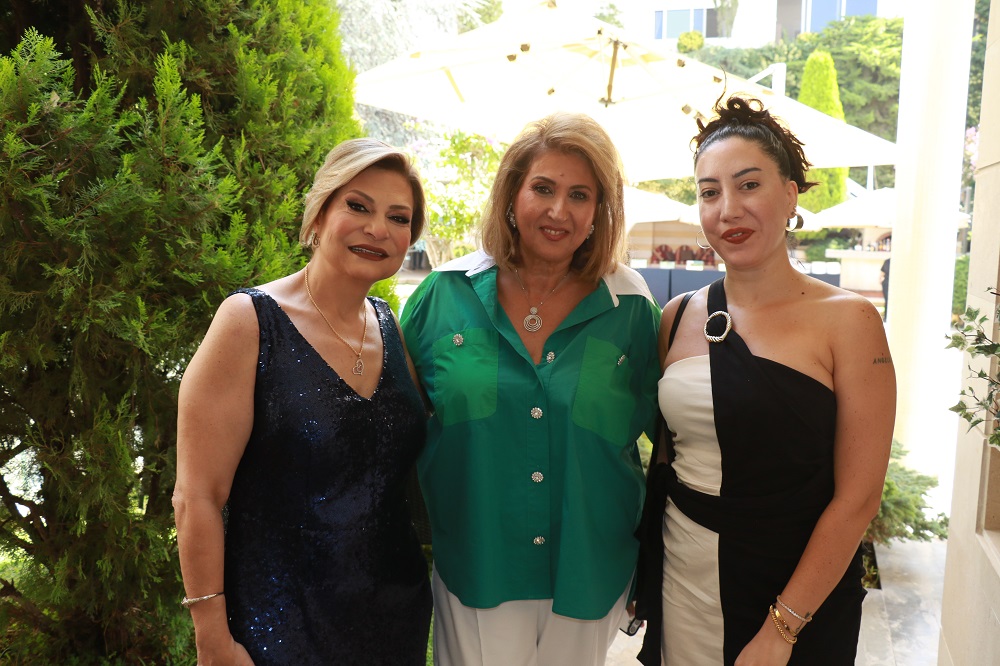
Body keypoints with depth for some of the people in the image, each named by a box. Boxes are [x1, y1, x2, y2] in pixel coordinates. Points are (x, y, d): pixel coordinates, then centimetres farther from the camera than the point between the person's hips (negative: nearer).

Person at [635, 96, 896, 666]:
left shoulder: (847, 319, -11)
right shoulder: (680, 316, 0)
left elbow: (858, 497, -13)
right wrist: (640, 573, 5)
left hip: (799, 591, -3)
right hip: (679, 577, 4)